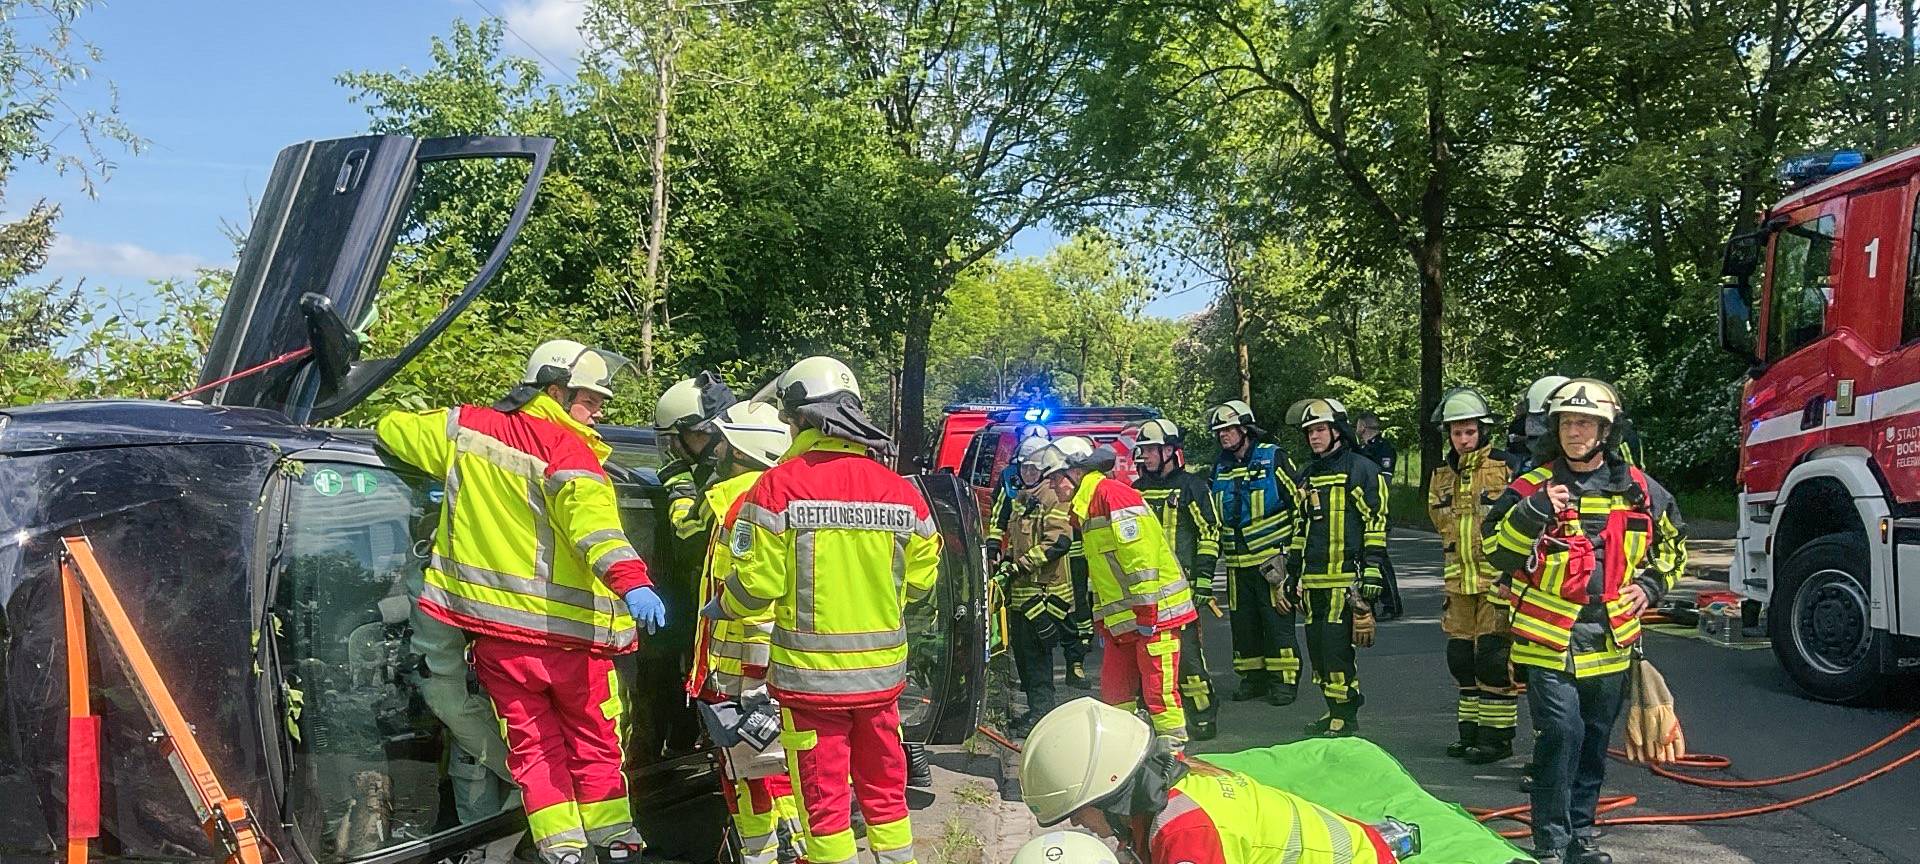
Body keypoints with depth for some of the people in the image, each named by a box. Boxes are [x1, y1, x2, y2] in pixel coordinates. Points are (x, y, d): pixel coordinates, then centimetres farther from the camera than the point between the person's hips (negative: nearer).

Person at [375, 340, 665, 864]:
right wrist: (630, 581, -44)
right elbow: (590, 515, -31)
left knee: (534, 746, 14)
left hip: (496, 629, 4)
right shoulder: (566, 448, -13)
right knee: (594, 743, 14)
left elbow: (394, 428, 21)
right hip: (569, 630, -4)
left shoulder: (466, 429, 6)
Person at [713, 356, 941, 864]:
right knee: (885, 791, 17)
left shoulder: (778, 487, -13)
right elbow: (921, 579, 6)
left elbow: (757, 582, -12)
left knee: (824, 800, 7)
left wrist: (723, 607, 9)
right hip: (882, 671, 4)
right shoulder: (900, 491, -2)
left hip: (810, 674, -4)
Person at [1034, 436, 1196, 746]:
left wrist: (1146, 614, -21)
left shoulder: (1113, 494, -13)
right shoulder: (1086, 507, 19)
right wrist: (1101, 623, 23)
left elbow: (1141, 555, -20)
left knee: (1158, 690, -7)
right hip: (1122, 621, 10)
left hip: (1153, 614, -10)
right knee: (1114, 692, 11)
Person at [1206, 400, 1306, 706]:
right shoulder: (1220, 468, 12)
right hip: (1237, 562, 6)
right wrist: (1217, 548, 18)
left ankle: (1285, 680, 6)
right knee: (1242, 622, 9)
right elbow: (1213, 514, 24)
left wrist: (1292, 548, -7)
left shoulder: (1273, 458, -5)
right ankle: (1253, 677, 21)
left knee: (1278, 621, -3)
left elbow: (1299, 503, -5)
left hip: (1271, 557, -6)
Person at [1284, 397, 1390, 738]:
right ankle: (1335, 711, 21)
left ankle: (1346, 718, 0)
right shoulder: (1307, 475, 19)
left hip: (1346, 581, -8)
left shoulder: (1361, 470, -4)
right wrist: (1291, 576, 22)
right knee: (1317, 648, 9)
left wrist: (1372, 575, -14)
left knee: (1336, 647, -10)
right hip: (1313, 581, 8)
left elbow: (1376, 526, -8)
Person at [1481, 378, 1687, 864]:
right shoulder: (1533, 488, -4)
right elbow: (1495, 551, -9)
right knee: (1561, 734, -13)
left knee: (1594, 742, 13)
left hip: (1609, 642, 4)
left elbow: (1673, 542, 22)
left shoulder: (1639, 490, 5)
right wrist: (1534, 512, -22)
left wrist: (1651, 584, 7)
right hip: (1549, 641, -4)